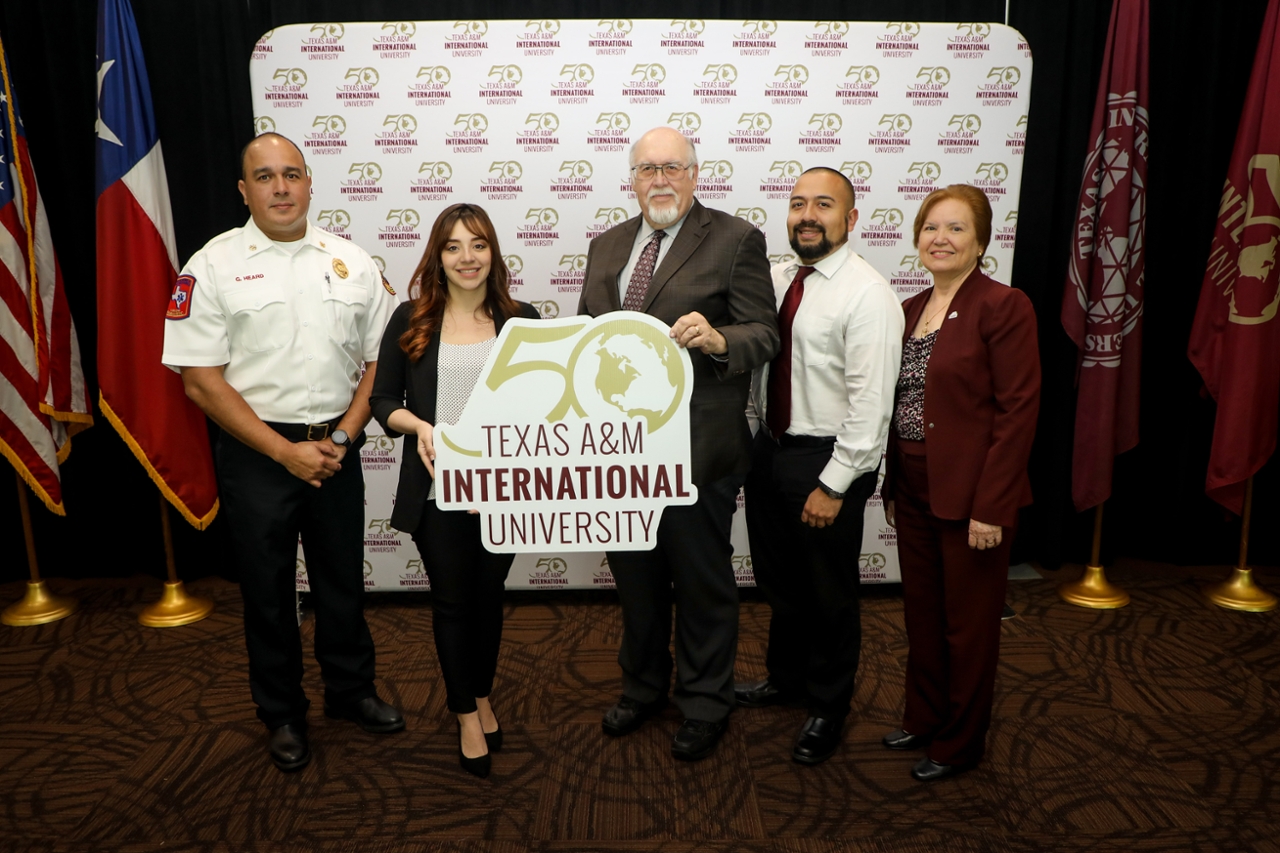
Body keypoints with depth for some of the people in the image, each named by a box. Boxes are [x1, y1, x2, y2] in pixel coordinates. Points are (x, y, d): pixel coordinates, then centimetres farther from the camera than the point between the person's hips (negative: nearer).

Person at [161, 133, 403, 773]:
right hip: (256, 452, -2)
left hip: (336, 449, 3)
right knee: (268, 589, 11)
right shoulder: (213, 266, -6)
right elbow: (201, 381, -10)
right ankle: (282, 714, 31)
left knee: (343, 579, 15)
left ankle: (351, 690, 37)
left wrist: (342, 438, -7)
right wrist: (285, 452, -13)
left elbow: (379, 359, 5)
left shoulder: (352, 262, 3)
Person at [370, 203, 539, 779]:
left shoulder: (522, 320, 0)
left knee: (489, 595, 16)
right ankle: (466, 714, 30)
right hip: (437, 489, -1)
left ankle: (480, 694, 41)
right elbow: (383, 400, 2)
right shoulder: (410, 320, -1)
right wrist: (418, 425, -17)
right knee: (452, 600, 10)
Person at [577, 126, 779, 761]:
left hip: (695, 447, -5)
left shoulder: (735, 241, -5)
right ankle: (643, 687, 41)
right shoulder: (605, 247, 13)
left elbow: (764, 335, -9)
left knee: (702, 583, 10)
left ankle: (704, 706, 31)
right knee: (634, 577, 20)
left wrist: (717, 340, -29)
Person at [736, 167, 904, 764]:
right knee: (777, 580, 23)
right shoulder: (777, 277, 5)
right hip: (769, 446, 7)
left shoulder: (867, 295, -17)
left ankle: (828, 707, 33)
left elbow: (871, 403, -20)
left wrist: (833, 485, -21)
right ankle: (785, 677, 47)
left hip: (825, 460, -7)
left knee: (829, 595, 10)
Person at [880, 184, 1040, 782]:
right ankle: (923, 718, 38)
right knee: (921, 615, 18)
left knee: (968, 624, 9)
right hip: (914, 491, 7)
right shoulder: (911, 309, 9)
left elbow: (1017, 412, -16)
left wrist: (990, 507, -19)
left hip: (970, 496, -6)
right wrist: (891, 484, 10)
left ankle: (960, 742, 28)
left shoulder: (1004, 307, -12)